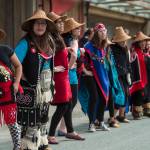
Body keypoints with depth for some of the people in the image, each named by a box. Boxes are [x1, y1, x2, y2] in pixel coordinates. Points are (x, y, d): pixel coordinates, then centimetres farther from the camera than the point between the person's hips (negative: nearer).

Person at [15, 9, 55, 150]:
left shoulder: (48, 42, 8)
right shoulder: (25, 42, -14)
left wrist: (50, 81, 11)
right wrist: (25, 79, -16)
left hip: (45, 88, 8)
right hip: (30, 88, -7)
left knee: (42, 117, 17)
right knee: (31, 119, -5)